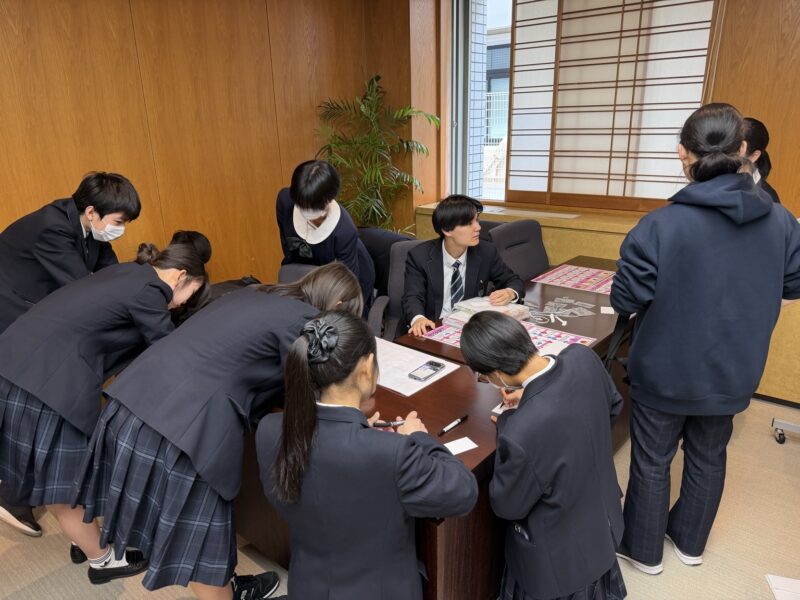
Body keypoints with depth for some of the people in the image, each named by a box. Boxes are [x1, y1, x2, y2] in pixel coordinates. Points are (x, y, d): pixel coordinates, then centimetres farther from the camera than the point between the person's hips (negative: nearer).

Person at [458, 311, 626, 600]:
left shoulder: (521, 432, -43)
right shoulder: (583, 357, -24)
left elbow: (506, 505, -21)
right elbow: (612, 406, 1)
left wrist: (510, 416, -18)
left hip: (558, 559, -6)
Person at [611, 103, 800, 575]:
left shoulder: (661, 225, -24)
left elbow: (624, 299, -18)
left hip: (665, 372, -4)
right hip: (732, 371, 4)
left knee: (652, 461, 15)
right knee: (708, 458, 24)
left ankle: (644, 549, 34)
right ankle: (690, 541, 45)